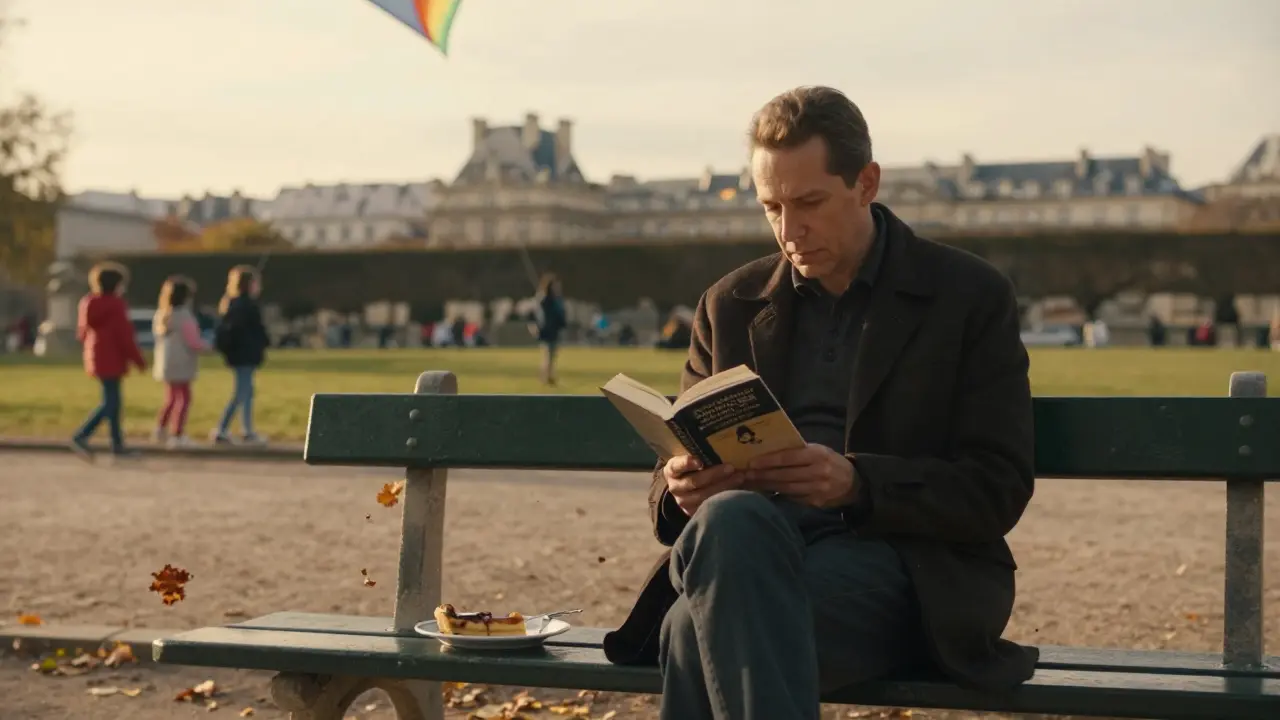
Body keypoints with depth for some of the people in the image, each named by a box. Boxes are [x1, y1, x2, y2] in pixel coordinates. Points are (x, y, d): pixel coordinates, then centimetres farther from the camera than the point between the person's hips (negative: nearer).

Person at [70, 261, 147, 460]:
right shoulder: (115, 306, -16)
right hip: (111, 360, -9)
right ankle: (81, 436, -16)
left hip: (97, 359, 9)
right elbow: (125, 336, -17)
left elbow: (82, 333, 15)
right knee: (110, 402, -7)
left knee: (113, 400, 14)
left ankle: (117, 444, 17)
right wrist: (139, 360, -9)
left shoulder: (89, 304, 9)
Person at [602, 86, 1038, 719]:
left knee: (702, 628, -35)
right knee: (729, 519, -37)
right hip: (752, 543, 4)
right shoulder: (730, 304, 18)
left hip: (902, 561, -3)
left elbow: (999, 489, -1)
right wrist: (683, 491, -8)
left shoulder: (971, 295, 7)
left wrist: (856, 483, -19)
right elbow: (674, 478, 19)